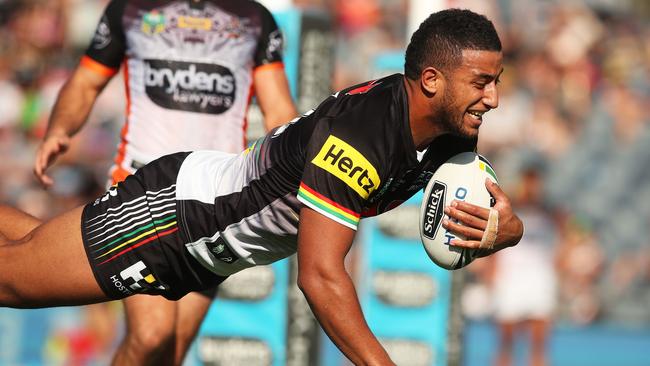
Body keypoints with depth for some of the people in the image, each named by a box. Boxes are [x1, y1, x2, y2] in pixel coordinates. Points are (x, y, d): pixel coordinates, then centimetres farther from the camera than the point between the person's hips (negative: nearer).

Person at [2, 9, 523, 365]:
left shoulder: (452, 133, -11)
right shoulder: (362, 135, -37)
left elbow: (502, 218, 0)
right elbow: (319, 275, -40)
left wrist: (504, 229, -24)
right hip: (177, 209, -8)